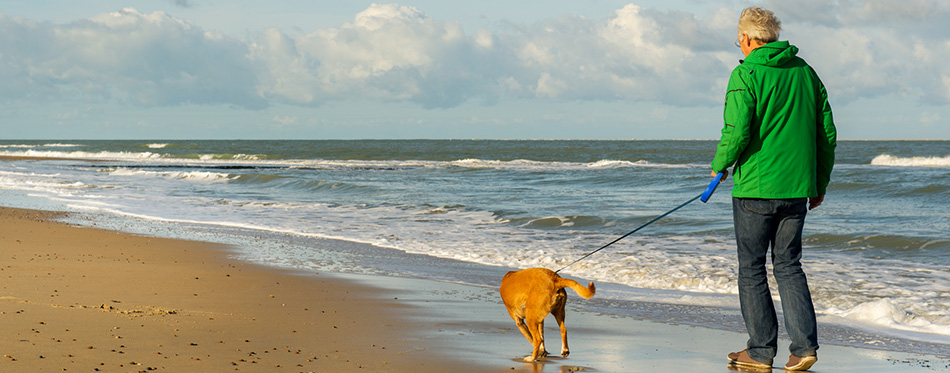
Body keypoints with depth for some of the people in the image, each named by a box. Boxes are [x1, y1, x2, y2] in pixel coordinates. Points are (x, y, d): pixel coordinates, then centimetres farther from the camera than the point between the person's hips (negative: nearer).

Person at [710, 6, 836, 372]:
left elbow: (737, 132, -18)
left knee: (752, 269, 5)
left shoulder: (746, 74, -10)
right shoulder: (805, 71, 9)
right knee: (789, 266, 12)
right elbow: (827, 133, 11)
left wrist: (719, 166, 1)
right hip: (796, 188, 6)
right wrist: (820, 183, 20)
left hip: (755, 187, -6)